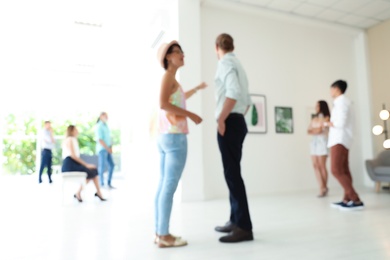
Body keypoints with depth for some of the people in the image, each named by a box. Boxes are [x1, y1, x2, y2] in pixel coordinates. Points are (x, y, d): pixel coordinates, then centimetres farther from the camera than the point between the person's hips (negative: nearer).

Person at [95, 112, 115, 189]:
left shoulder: (106, 126, 16)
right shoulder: (99, 126, -11)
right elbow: (100, 140, -18)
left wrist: (111, 147, 2)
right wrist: (108, 149, -14)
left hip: (107, 149, 8)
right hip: (102, 149, -8)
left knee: (111, 165, 4)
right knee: (102, 167, -4)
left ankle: (109, 184, 11)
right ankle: (101, 184, 6)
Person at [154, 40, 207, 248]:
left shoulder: (170, 78, 23)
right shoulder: (168, 74, -4)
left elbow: (179, 99, 42)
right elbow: (163, 104, -19)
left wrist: (197, 88, 51)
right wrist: (191, 115, -14)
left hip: (165, 137, 10)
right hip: (175, 137, -9)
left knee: (163, 186, 7)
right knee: (170, 186, -9)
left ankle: (159, 232, 12)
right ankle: (164, 235, -6)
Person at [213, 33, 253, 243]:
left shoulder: (225, 63, -6)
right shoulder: (238, 65, 23)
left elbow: (233, 92, -24)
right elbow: (247, 100, 21)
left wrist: (221, 119, -19)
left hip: (229, 123, -10)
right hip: (238, 122, 10)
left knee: (232, 174, -9)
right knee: (232, 173, 11)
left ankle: (244, 227, -5)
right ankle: (235, 221, 19)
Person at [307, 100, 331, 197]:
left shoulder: (326, 117, -1)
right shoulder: (314, 118, 18)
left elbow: (320, 130, -10)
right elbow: (309, 131, 9)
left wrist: (312, 130, 3)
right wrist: (316, 130, -7)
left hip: (322, 142, -6)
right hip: (314, 142, 6)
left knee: (322, 166, -5)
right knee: (315, 166, -2)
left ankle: (324, 188, 6)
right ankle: (322, 188, 0)